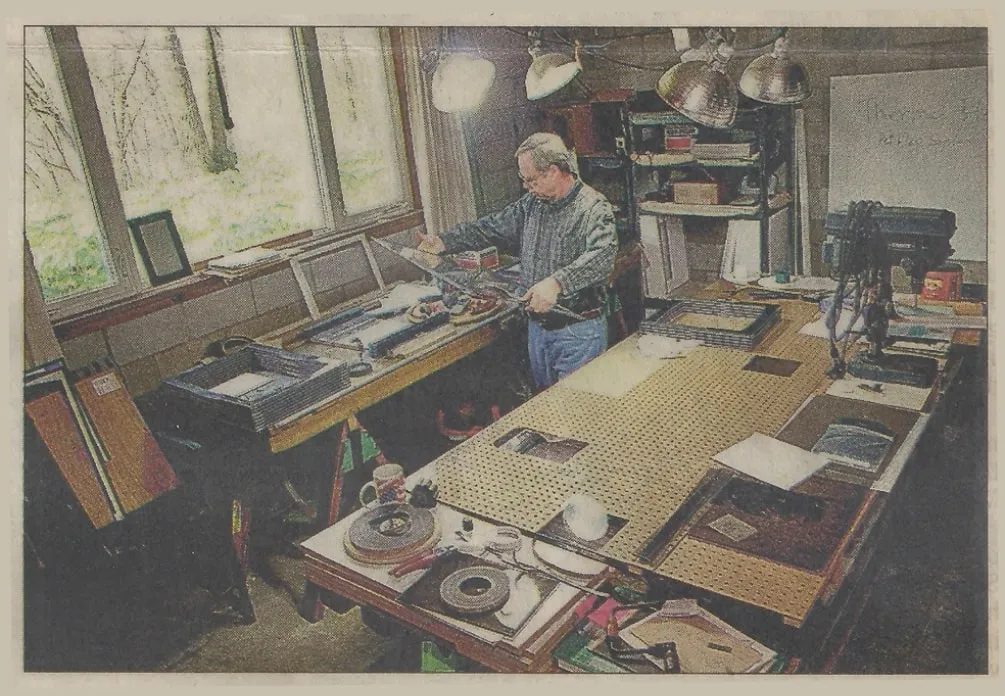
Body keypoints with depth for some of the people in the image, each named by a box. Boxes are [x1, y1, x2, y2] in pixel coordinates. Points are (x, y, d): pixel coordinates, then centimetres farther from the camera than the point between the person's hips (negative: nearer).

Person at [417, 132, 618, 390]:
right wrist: (444, 242, 2)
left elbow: (603, 256, -32)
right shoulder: (531, 204, 7)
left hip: (579, 332, -7)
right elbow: (490, 228, 12)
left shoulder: (594, 208, -16)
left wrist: (557, 283, -44)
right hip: (538, 327, 7)